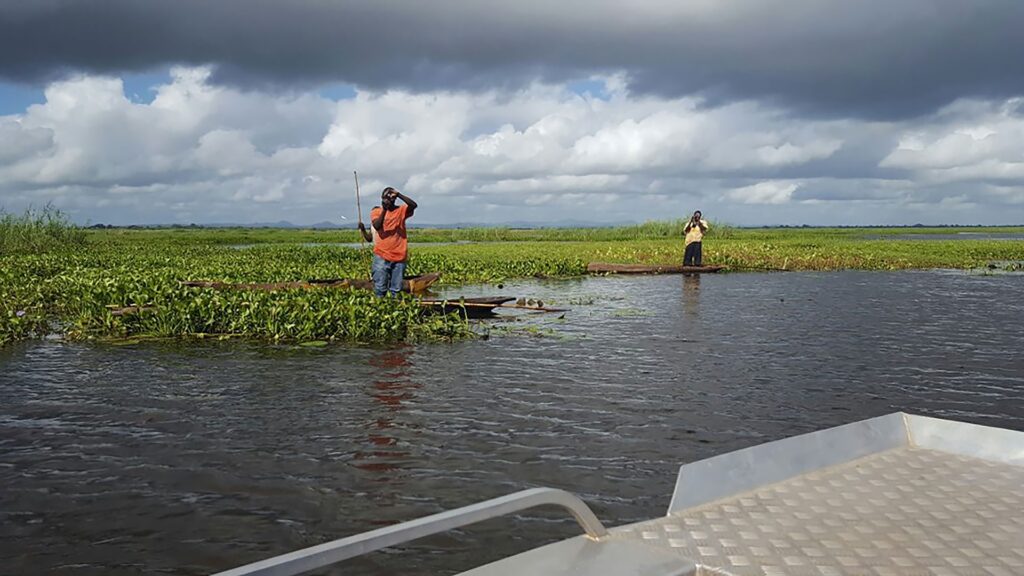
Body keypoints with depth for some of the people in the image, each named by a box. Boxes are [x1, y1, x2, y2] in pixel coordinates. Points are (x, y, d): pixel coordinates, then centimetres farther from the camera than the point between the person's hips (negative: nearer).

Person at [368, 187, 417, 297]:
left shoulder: (401, 210, 7)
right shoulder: (376, 211, 6)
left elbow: (413, 205, -12)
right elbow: (377, 226, -12)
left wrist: (398, 194, -19)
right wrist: (384, 209, -18)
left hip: (399, 256, 1)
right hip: (382, 256, -1)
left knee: (396, 289, 4)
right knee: (380, 288, -6)